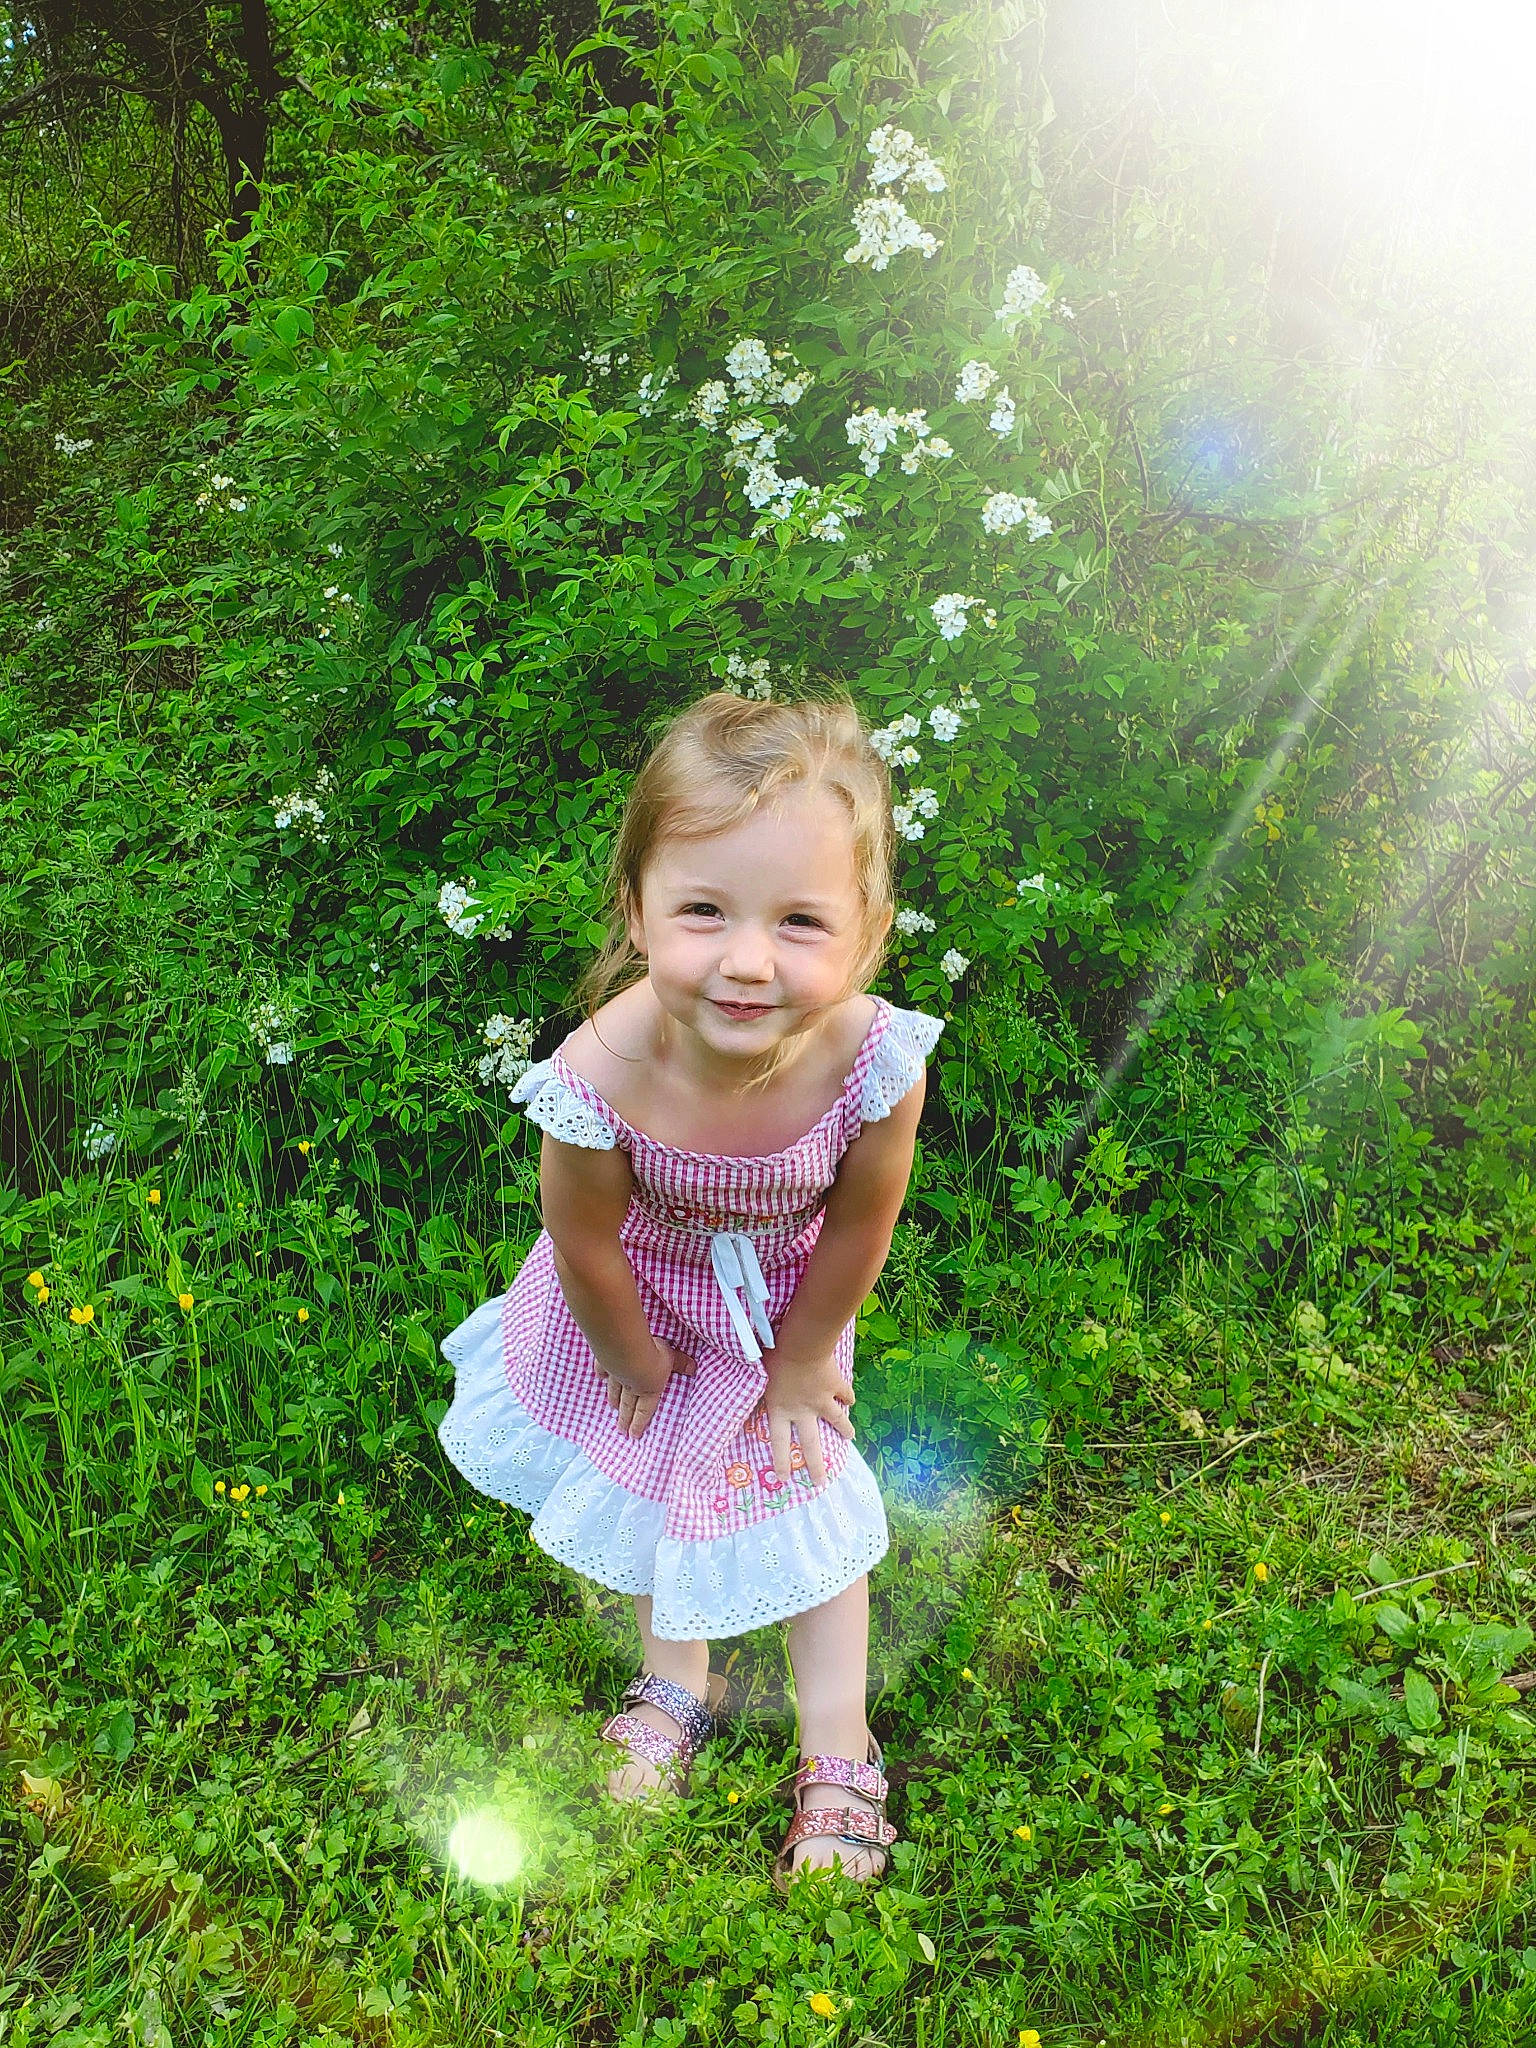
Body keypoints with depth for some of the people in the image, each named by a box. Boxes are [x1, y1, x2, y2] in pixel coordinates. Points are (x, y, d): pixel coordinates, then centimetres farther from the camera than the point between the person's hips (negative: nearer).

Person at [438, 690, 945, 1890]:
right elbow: (587, 1246, -22)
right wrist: (631, 1360, -4)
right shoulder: (600, 1081, -44)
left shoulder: (876, 1062, -42)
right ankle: (680, 1681, 52)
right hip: (644, 1292, 1)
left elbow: (857, 1230, -21)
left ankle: (839, 1747, 39)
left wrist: (797, 1365, -5)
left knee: (808, 1495, 16)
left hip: (784, 1299, 0)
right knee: (658, 1475, 23)